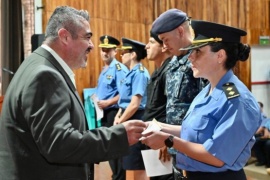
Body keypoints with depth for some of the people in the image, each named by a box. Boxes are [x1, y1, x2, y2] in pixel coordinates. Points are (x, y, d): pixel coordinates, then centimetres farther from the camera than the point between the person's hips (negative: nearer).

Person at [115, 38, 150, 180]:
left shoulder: (139, 73, -16)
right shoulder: (131, 73, 13)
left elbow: (135, 104, -22)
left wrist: (120, 121, -11)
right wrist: (118, 116, 1)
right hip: (127, 119, 10)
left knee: (138, 166, -1)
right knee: (133, 165, 18)